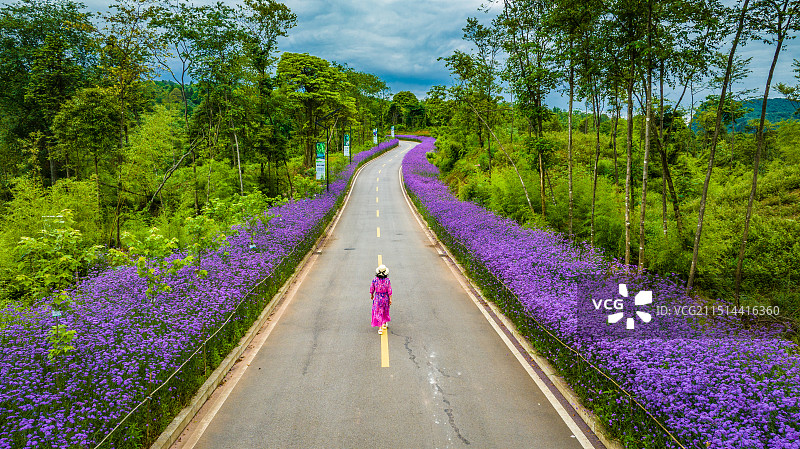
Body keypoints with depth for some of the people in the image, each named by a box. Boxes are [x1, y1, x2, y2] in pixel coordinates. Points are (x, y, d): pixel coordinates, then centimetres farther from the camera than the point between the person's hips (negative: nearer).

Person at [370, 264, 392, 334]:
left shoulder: (375, 279, -17)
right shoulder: (387, 280, -18)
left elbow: (372, 288, -5)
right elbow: (389, 291, -13)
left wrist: (371, 295, 13)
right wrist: (390, 299, -4)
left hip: (377, 298, -1)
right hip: (385, 297, 1)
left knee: (378, 313, 9)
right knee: (385, 311, 25)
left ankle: (380, 328, 7)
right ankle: (384, 324, 41)